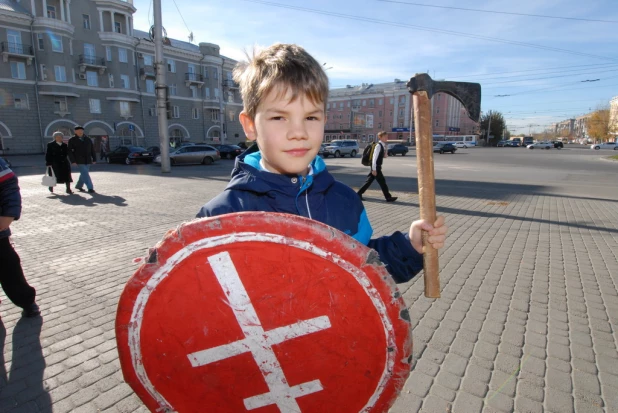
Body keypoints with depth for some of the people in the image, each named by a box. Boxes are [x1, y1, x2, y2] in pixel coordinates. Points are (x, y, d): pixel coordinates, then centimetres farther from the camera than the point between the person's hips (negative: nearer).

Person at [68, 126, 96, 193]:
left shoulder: (88, 139, 10)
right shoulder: (72, 140, 0)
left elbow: (92, 150, 11)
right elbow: (70, 151, -3)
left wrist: (94, 159, 6)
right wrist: (73, 161, -11)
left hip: (88, 161, 4)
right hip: (79, 161, -4)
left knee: (84, 174, 13)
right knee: (85, 174, -12)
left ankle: (78, 186, 31)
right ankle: (90, 188, -11)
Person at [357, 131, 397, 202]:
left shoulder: (383, 146, 11)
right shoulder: (378, 146, -16)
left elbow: (384, 156, 20)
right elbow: (374, 157, -20)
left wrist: (385, 149, 3)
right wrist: (374, 169, -22)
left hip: (378, 167, 9)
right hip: (376, 167, -9)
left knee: (369, 181, 12)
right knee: (382, 181, -4)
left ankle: (359, 194, 17)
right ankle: (388, 197, 4)